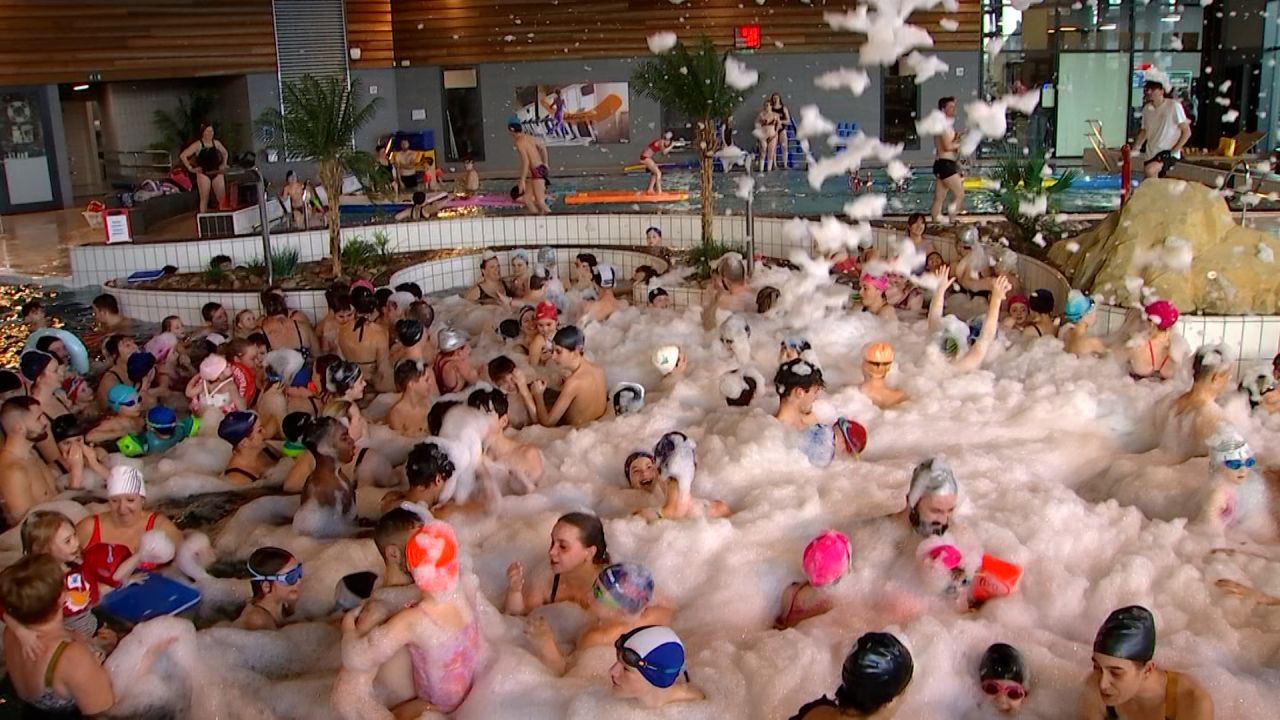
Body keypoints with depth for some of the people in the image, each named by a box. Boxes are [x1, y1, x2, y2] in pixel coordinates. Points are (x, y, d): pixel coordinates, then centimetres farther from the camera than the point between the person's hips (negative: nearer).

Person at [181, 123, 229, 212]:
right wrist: (190, 168, -9)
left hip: (217, 173, 4)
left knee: (222, 199, 2)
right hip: (203, 174, -4)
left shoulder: (216, 143, 7)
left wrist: (224, 164, 15)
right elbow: (182, 155, -9)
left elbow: (225, 153, 27)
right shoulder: (198, 145, -7)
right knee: (204, 200, -5)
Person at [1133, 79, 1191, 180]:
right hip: (1150, 153, 7)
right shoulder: (1147, 108, 8)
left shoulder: (1174, 106, -10)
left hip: (1168, 152, -7)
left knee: (1149, 170, -33)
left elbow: (1187, 132, -8)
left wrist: (1173, 151, -13)